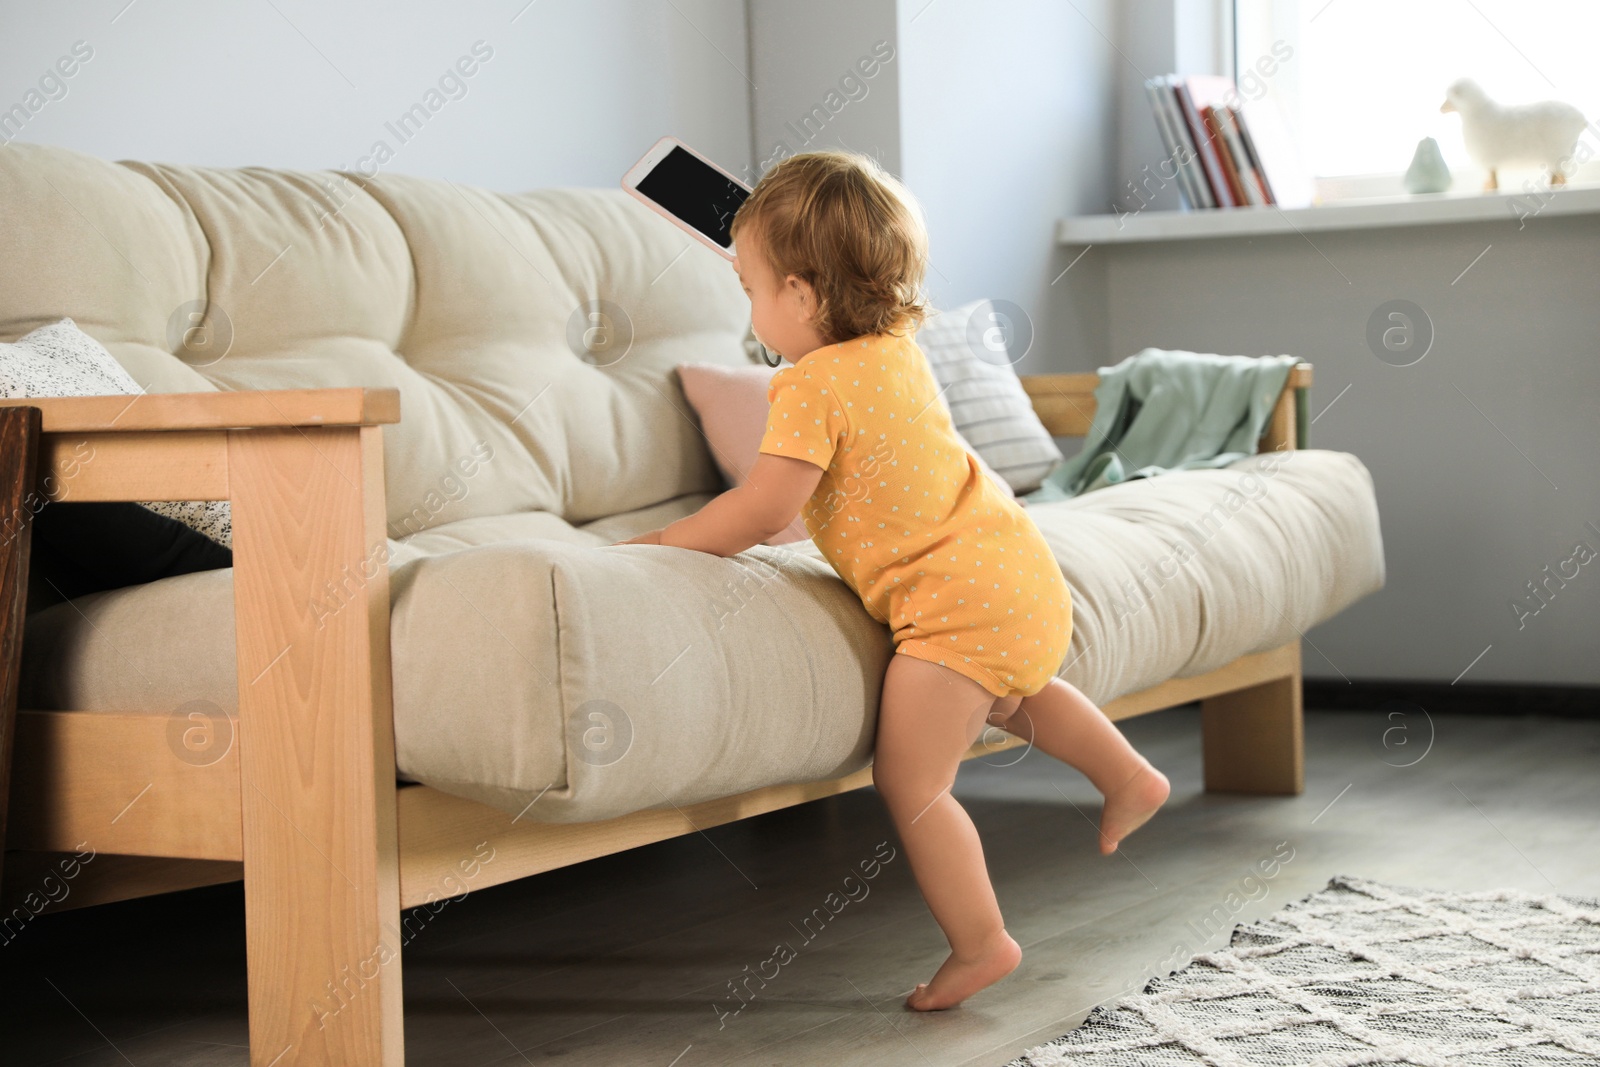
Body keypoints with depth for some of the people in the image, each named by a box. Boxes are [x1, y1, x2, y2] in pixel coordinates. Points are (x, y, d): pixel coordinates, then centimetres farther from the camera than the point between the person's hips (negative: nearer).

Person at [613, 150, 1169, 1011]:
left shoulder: (814, 385, -18)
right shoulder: (896, 349, 9)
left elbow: (760, 511, -22)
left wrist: (661, 542, -9)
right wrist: (769, 251, 33)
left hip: (958, 605, -10)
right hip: (1022, 577, 10)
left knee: (909, 784, -3)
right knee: (1011, 696, 38)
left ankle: (980, 943, 1)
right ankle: (1128, 779, 47)